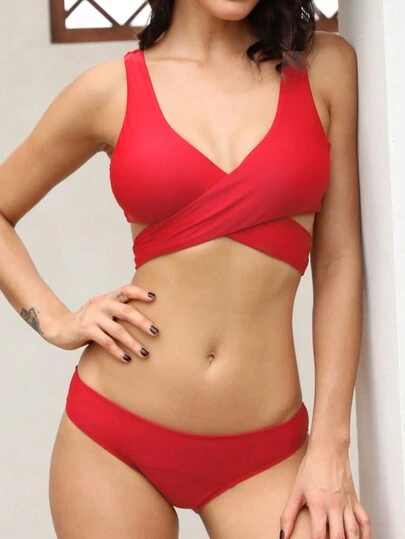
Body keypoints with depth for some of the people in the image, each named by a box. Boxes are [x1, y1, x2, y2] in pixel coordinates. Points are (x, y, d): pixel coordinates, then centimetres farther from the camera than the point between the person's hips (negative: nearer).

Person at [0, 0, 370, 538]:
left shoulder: (324, 66, 3)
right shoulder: (112, 89, 2)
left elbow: (339, 262, 2)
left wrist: (330, 444, -2)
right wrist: (55, 322, 1)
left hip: (263, 452, 0)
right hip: (113, 437, 0)